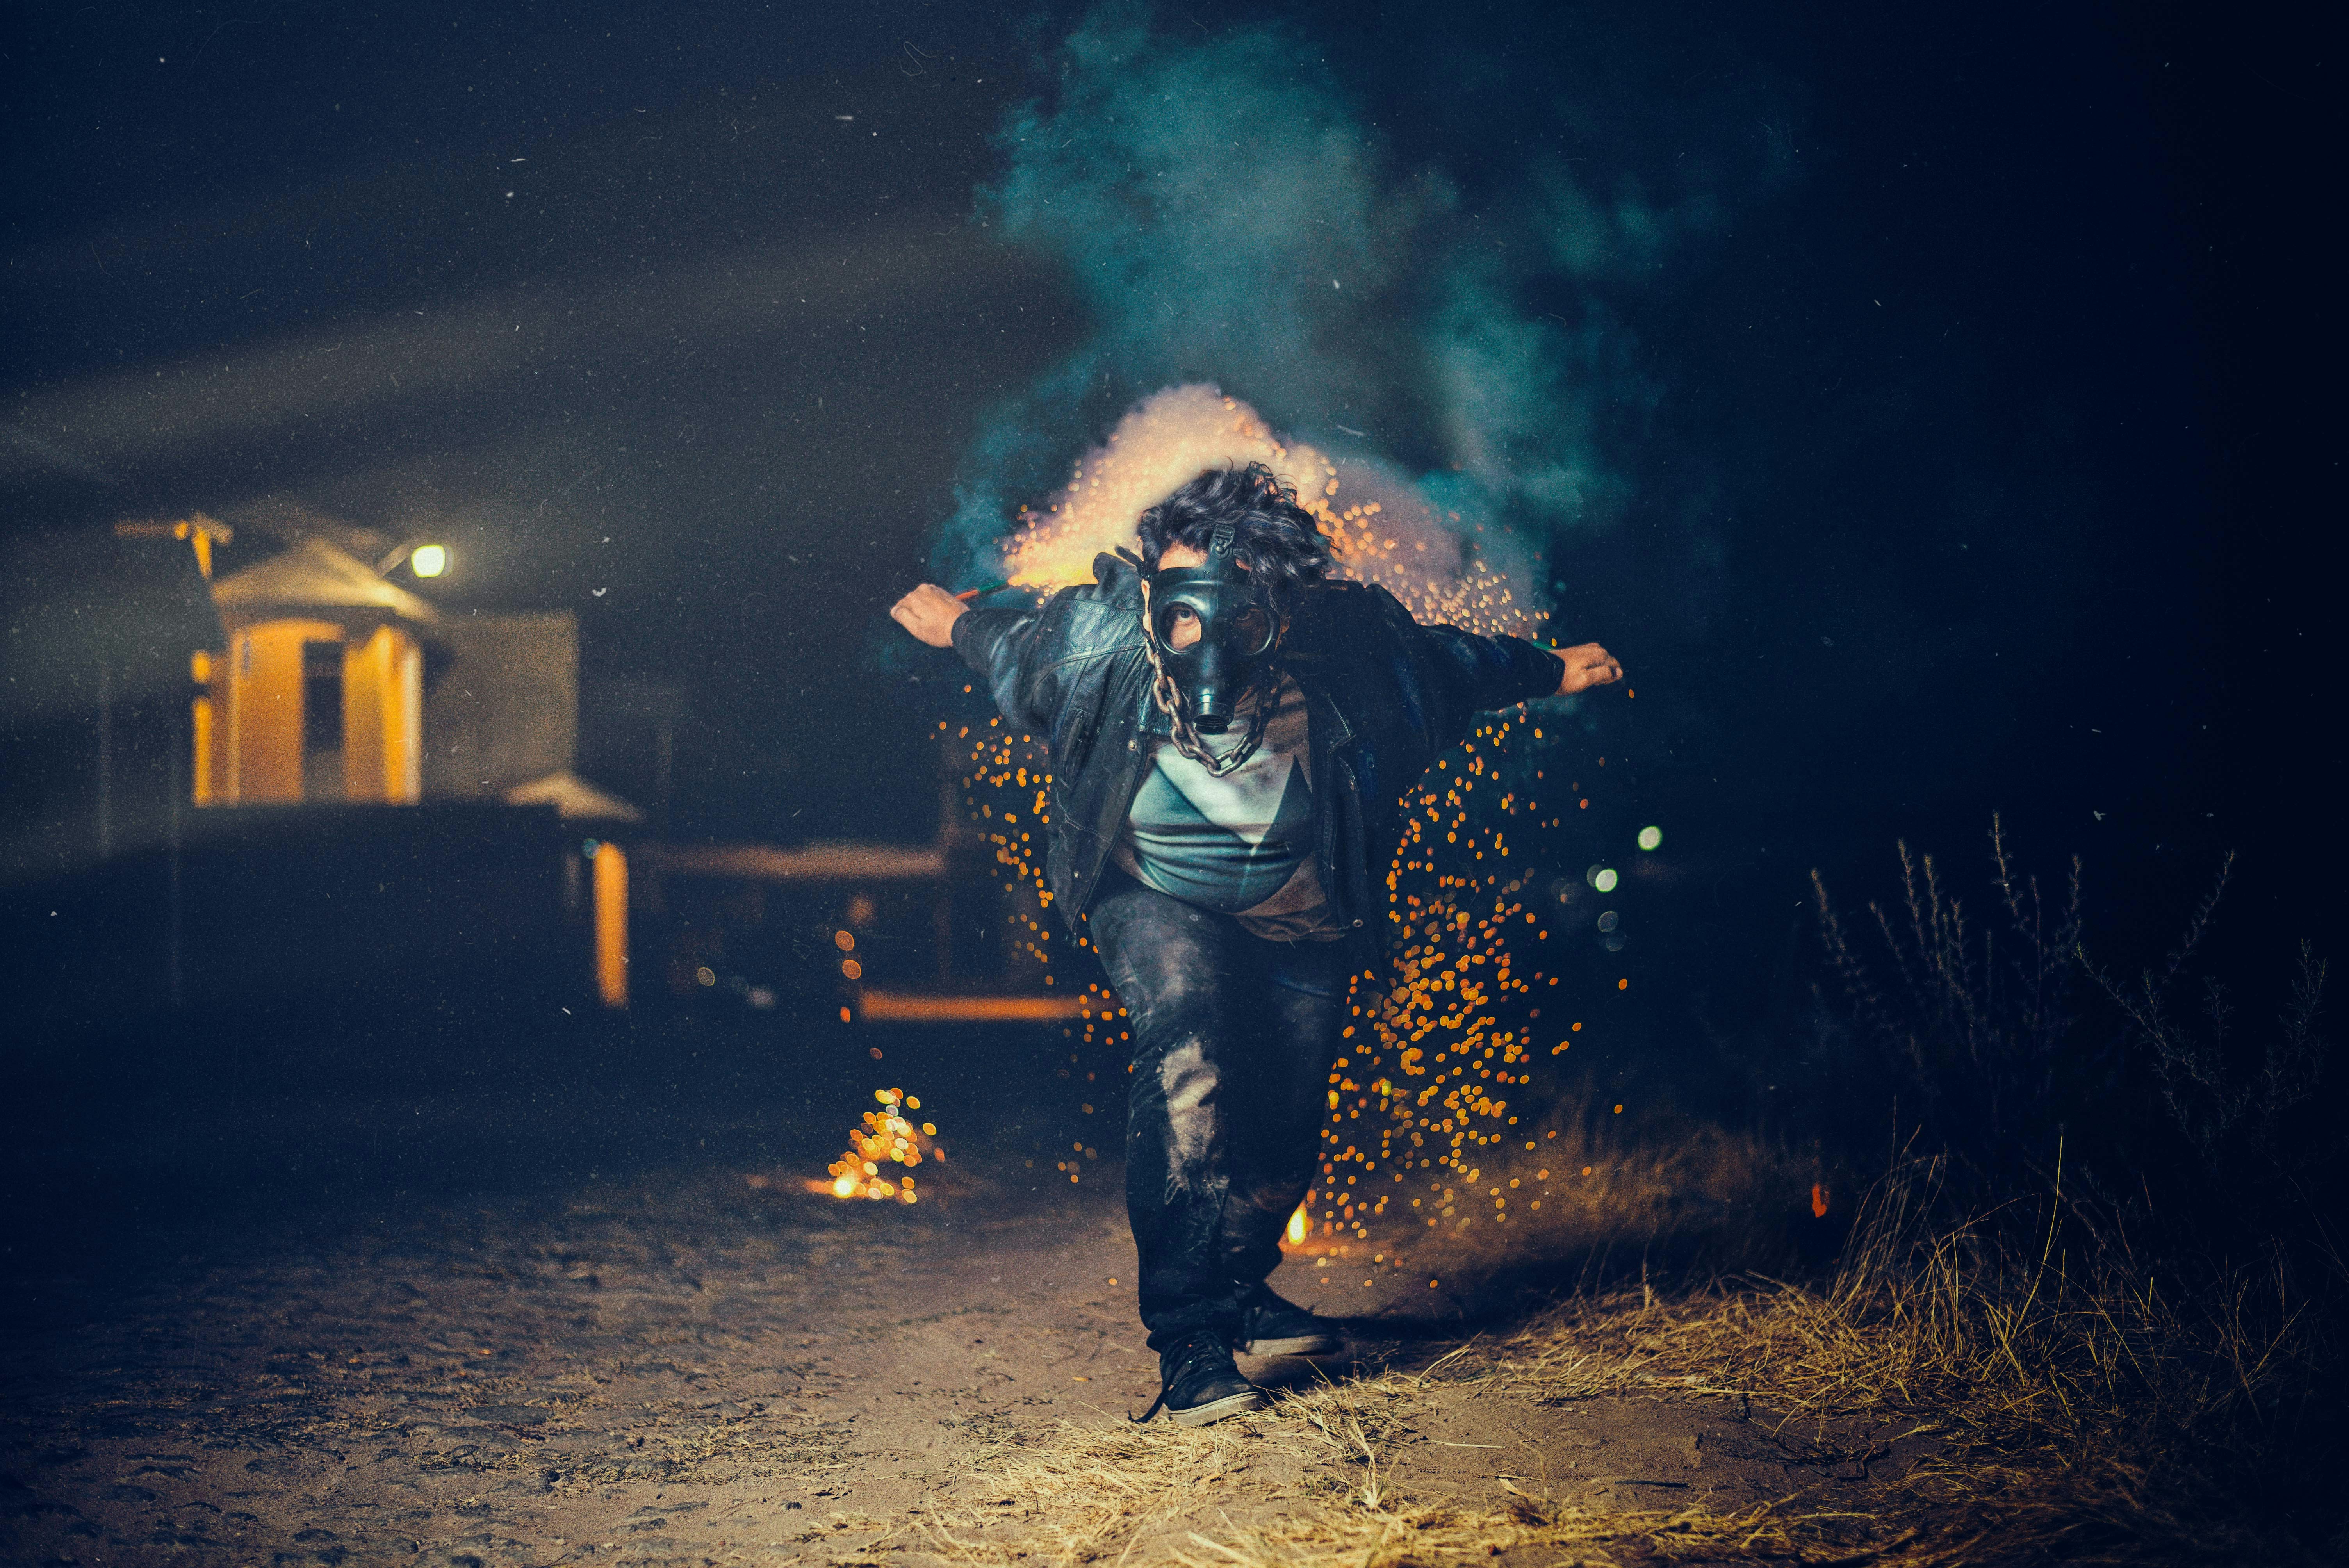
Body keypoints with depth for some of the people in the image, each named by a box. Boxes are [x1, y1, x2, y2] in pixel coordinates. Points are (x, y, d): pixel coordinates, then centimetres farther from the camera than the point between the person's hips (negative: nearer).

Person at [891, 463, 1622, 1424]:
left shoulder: (1350, 652, -28)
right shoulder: (1100, 640, -30)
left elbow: (1449, 663, -4)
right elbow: (1016, 647, -4)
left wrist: (1550, 671, 13)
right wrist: (957, 624, 17)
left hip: (1297, 918, 2)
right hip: (1155, 901, -2)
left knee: (1281, 1139, 7)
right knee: (1184, 1033, -31)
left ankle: (1238, 1290, 41)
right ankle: (1189, 1341, -28)